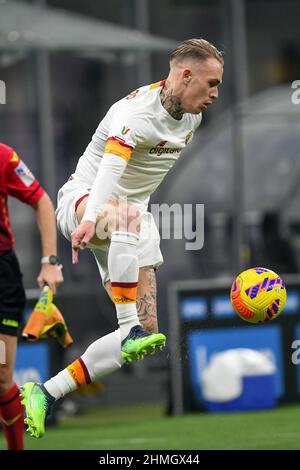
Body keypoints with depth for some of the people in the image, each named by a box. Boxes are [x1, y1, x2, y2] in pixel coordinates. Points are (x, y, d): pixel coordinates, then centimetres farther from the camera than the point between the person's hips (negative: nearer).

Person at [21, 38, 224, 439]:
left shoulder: (192, 115, 6)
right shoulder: (137, 112, -22)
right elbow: (110, 166, -40)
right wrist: (90, 219, -56)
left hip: (134, 216, 8)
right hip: (84, 197, -8)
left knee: (145, 332, -6)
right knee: (128, 216, -45)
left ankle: (46, 394, -3)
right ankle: (130, 329, -46)